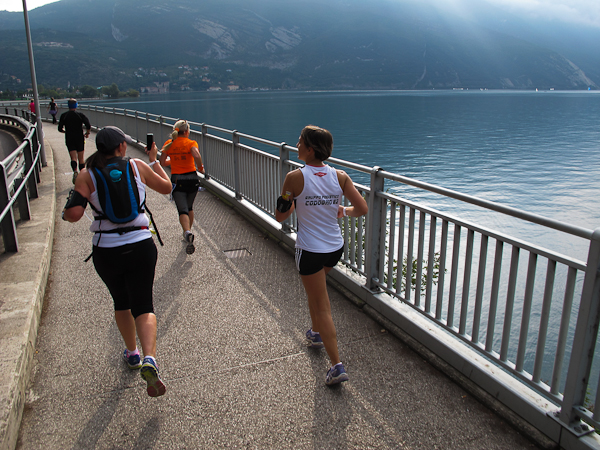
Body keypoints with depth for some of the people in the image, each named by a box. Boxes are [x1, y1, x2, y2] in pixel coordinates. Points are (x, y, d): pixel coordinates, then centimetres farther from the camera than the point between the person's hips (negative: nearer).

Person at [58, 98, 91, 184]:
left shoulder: (63, 115, 2)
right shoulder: (80, 115, -3)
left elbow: (60, 129, 1)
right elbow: (88, 126, -13)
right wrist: (87, 133, 5)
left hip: (69, 139, 0)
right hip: (80, 138, 0)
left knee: (73, 158, -3)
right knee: (81, 158, 9)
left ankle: (75, 171, -31)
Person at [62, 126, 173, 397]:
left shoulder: (87, 176, -3)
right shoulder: (137, 166, -1)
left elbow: (73, 214, -12)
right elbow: (166, 187, 13)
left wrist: (64, 211, 12)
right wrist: (154, 160, 27)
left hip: (106, 251, 1)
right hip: (141, 247, -1)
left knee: (121, 302, 23)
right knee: (142, 306, 5)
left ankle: (132, 353, 40)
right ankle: (149, 359, -18)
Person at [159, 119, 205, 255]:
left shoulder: (169, 144, 5)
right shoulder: (191, 143, -4)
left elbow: (162, 162, 10)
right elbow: (197, 156, -24)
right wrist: (200, 168, -7)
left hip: (177, 179, 0)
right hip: (192, 178, 0)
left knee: (182, 210, -6)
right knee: (190, 207, 21)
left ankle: (188, 232, -32)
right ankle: (187, 232, 30)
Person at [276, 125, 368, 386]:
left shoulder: (295, 178, -16)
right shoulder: (340, 176, -5)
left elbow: (280, 216, -8)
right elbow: (362, 209, -6)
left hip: (310, 250, -5)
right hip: (336, 247, 5)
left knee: (322, 307, 4)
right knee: (315, 292, 31)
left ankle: (337, 366, 6)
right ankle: (317, 334, 47)